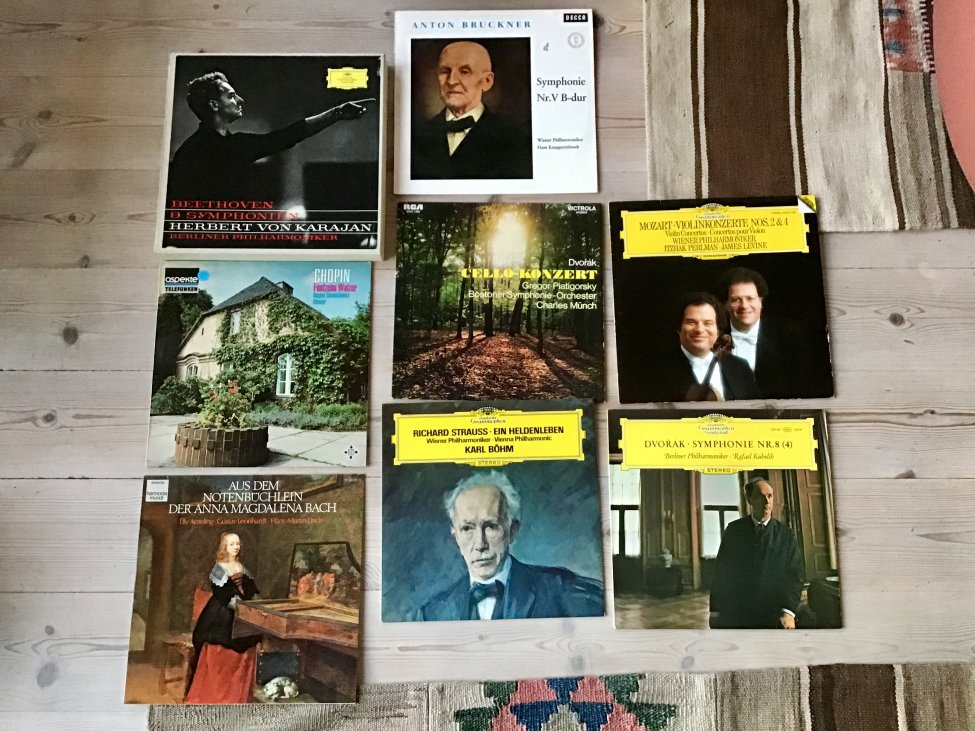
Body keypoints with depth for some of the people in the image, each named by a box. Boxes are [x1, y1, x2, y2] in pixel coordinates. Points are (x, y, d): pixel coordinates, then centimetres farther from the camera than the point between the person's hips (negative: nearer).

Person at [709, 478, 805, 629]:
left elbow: (795, 574, -2)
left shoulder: (785, 534, 4)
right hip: (735, 616, 0)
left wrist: (789, 612, -15)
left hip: (774, 618, 0)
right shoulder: (734, 530, 4)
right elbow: (721, 572, 5)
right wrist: (715, 613, 1)